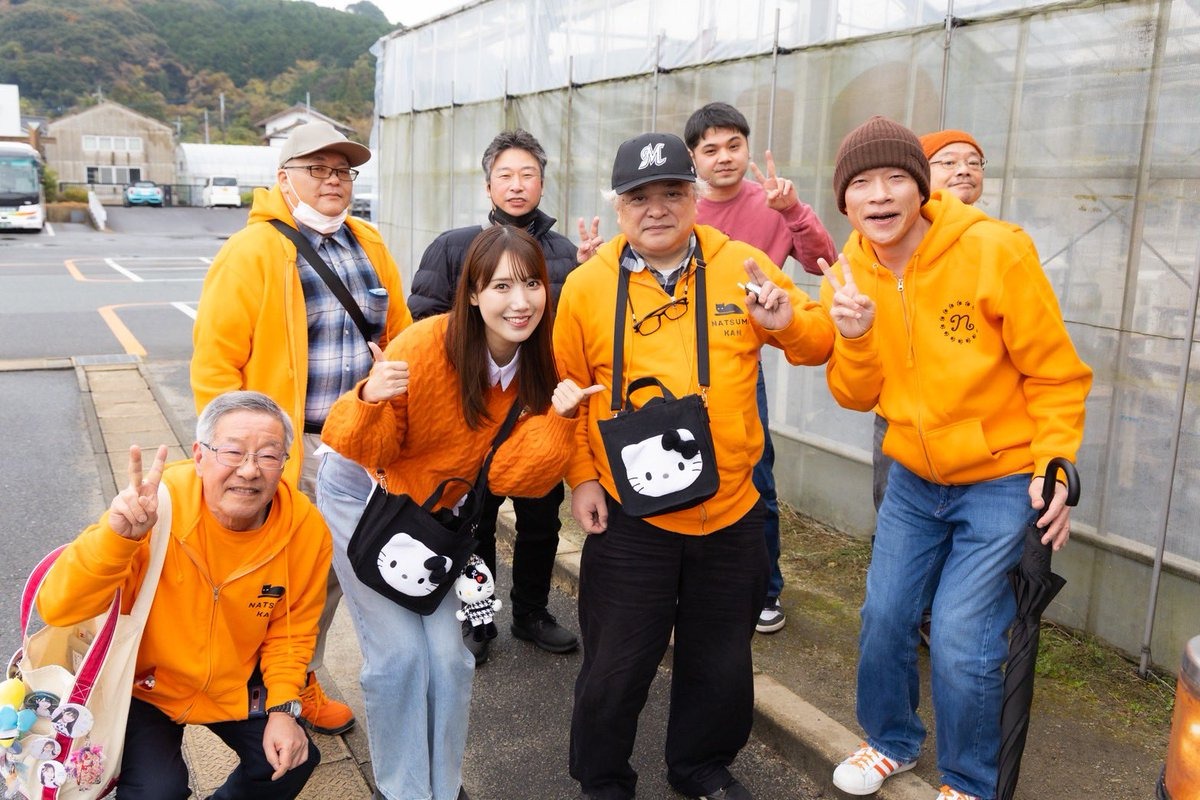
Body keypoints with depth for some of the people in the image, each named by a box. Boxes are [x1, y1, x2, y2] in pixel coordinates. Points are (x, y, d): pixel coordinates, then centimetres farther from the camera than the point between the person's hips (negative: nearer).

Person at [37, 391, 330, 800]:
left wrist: (283, 708, -13)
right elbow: (59, 609, -32)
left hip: (234, 682, 3)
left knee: (293, 762, -1)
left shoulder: (306, 528, -19)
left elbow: (291, 631, -4)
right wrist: (118, 535, -47)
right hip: (144, 679, -3)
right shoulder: (155, 504, -28)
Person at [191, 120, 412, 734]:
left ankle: (301, 681, 38)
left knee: (330, 570, 17)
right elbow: (214, 360, -12)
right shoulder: (251, 252, -9)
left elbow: (399, 337, 14)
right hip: (282, 449, -5)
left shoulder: (368, 246, 9)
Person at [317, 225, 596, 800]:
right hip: (362, 495, -4)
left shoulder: (538, 369, -14)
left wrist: (559, 418, -31)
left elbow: (509, 474, -18)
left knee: (447, 656, 3)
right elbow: (366, 451, -22)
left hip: (433, 509, 4)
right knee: (400, 653, -7)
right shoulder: (425, 346, -31)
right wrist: (370, 400, -42)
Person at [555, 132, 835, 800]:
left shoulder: (743, 266, -2)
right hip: (628, 516, -2)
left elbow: (818, 344, 6)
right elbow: (566, 389, 2)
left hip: (730, 511, 2)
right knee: (617, 666, 11)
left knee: (722, 662, 19)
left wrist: (788, 323, -16)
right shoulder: (587, 285, -5)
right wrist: (581, 476, -4)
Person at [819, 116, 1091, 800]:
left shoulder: (996, 251, -19)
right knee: (885, 617, 12)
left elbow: (1056, 374, -11)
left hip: (1002, 479, -5)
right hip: (914, 479, 5)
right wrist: (856, 337, -19)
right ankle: (893, 742, 39)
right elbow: (857, 397, -1)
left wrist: (1054, 467, -14)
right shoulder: (850, 278, -5)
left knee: (961, 640, -6)